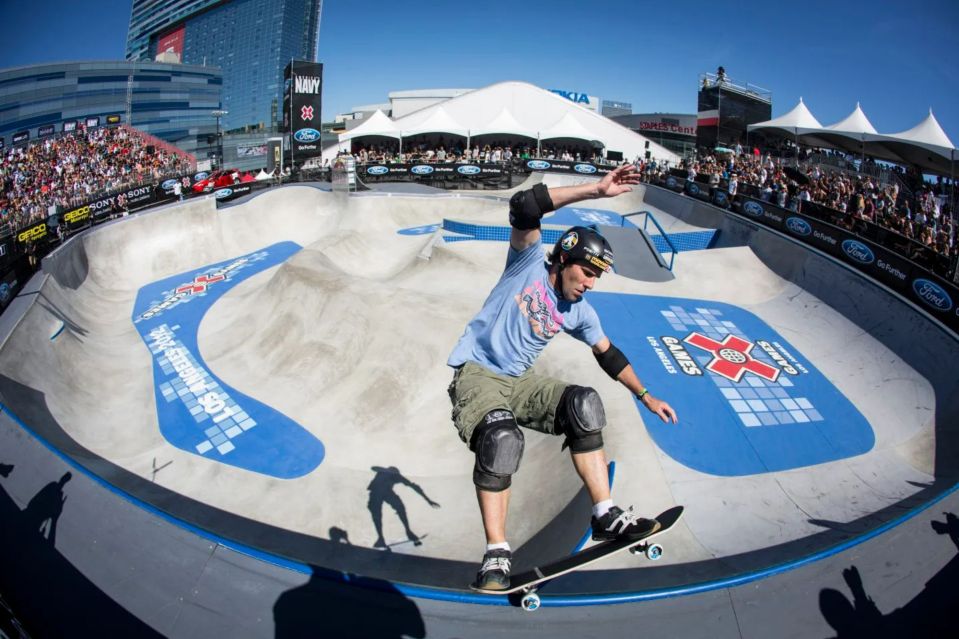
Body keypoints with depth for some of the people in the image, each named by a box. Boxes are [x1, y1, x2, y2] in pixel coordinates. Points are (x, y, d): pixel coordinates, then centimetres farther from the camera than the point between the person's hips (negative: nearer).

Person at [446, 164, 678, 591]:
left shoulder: (580, 313, 8)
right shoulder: (529, 264, -6)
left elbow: (608, 355, 21)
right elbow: (524, 208, -21)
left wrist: (646, 397, 20)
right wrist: (597, 190, -25)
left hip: (520, 382, 6)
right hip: (476, 372, -5)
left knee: (582, 403, -19)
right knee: (502, 436, -34)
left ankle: (606, 516, -14)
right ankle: (496, 554, -24)